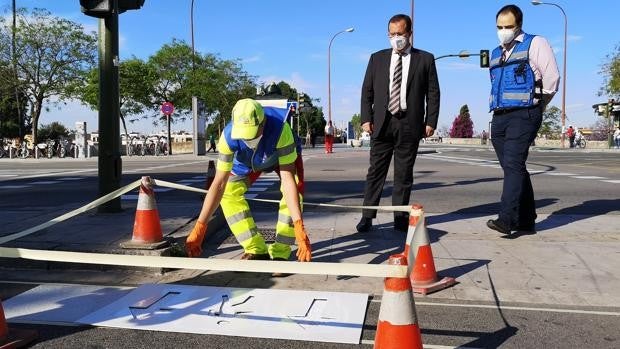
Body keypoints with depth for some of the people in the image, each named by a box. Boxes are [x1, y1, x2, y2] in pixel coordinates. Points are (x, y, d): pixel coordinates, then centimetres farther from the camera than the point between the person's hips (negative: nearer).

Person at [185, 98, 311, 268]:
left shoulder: (280, 129, -45)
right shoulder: (229, 135, -37)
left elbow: (287, 178, -46)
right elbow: (219, 183, -33)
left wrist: (298, 226, -53)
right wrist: (199, 227, -36)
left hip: (283, 155, -2)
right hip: (249, 160, 3)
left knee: (295, 189, -28)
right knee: (229, 191, -16)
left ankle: (280, 253, -15)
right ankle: (256, 251, -6)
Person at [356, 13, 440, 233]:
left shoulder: (425, 59, 8)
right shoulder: (377, 58, 12)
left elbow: (433, 93, 5)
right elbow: (367, 91, 9)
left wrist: (430, 122, -4)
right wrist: (366, 118, -1)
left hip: (410, 125, -1)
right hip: (381, 123, 1)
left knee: (404, 173, 4)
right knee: (376, 171, 1)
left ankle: (400, 218, 12)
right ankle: (367, 216, 6)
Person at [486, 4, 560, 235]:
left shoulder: (535, 44, 2)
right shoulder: (495, 54, 21)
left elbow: (551, 78, -4)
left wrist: (536, 108, 4)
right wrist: (497, 108, 15)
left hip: (523, 115, -7)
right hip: (499, 117, 7)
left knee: (513, 165, -18)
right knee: (512, 168, 8)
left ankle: (506, 219, -23)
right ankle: (526, 220, 16)